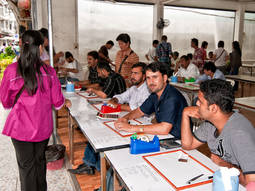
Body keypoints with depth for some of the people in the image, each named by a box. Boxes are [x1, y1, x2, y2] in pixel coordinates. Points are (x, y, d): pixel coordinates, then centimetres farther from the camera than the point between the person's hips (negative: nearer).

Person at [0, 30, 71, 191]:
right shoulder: (49, 71, -11)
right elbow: (57, 102, -4)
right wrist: (66, 102, 18)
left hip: (21, 127, -2)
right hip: (43, 127, 2)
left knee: (26, 165, 14)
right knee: (40, 160, 22)